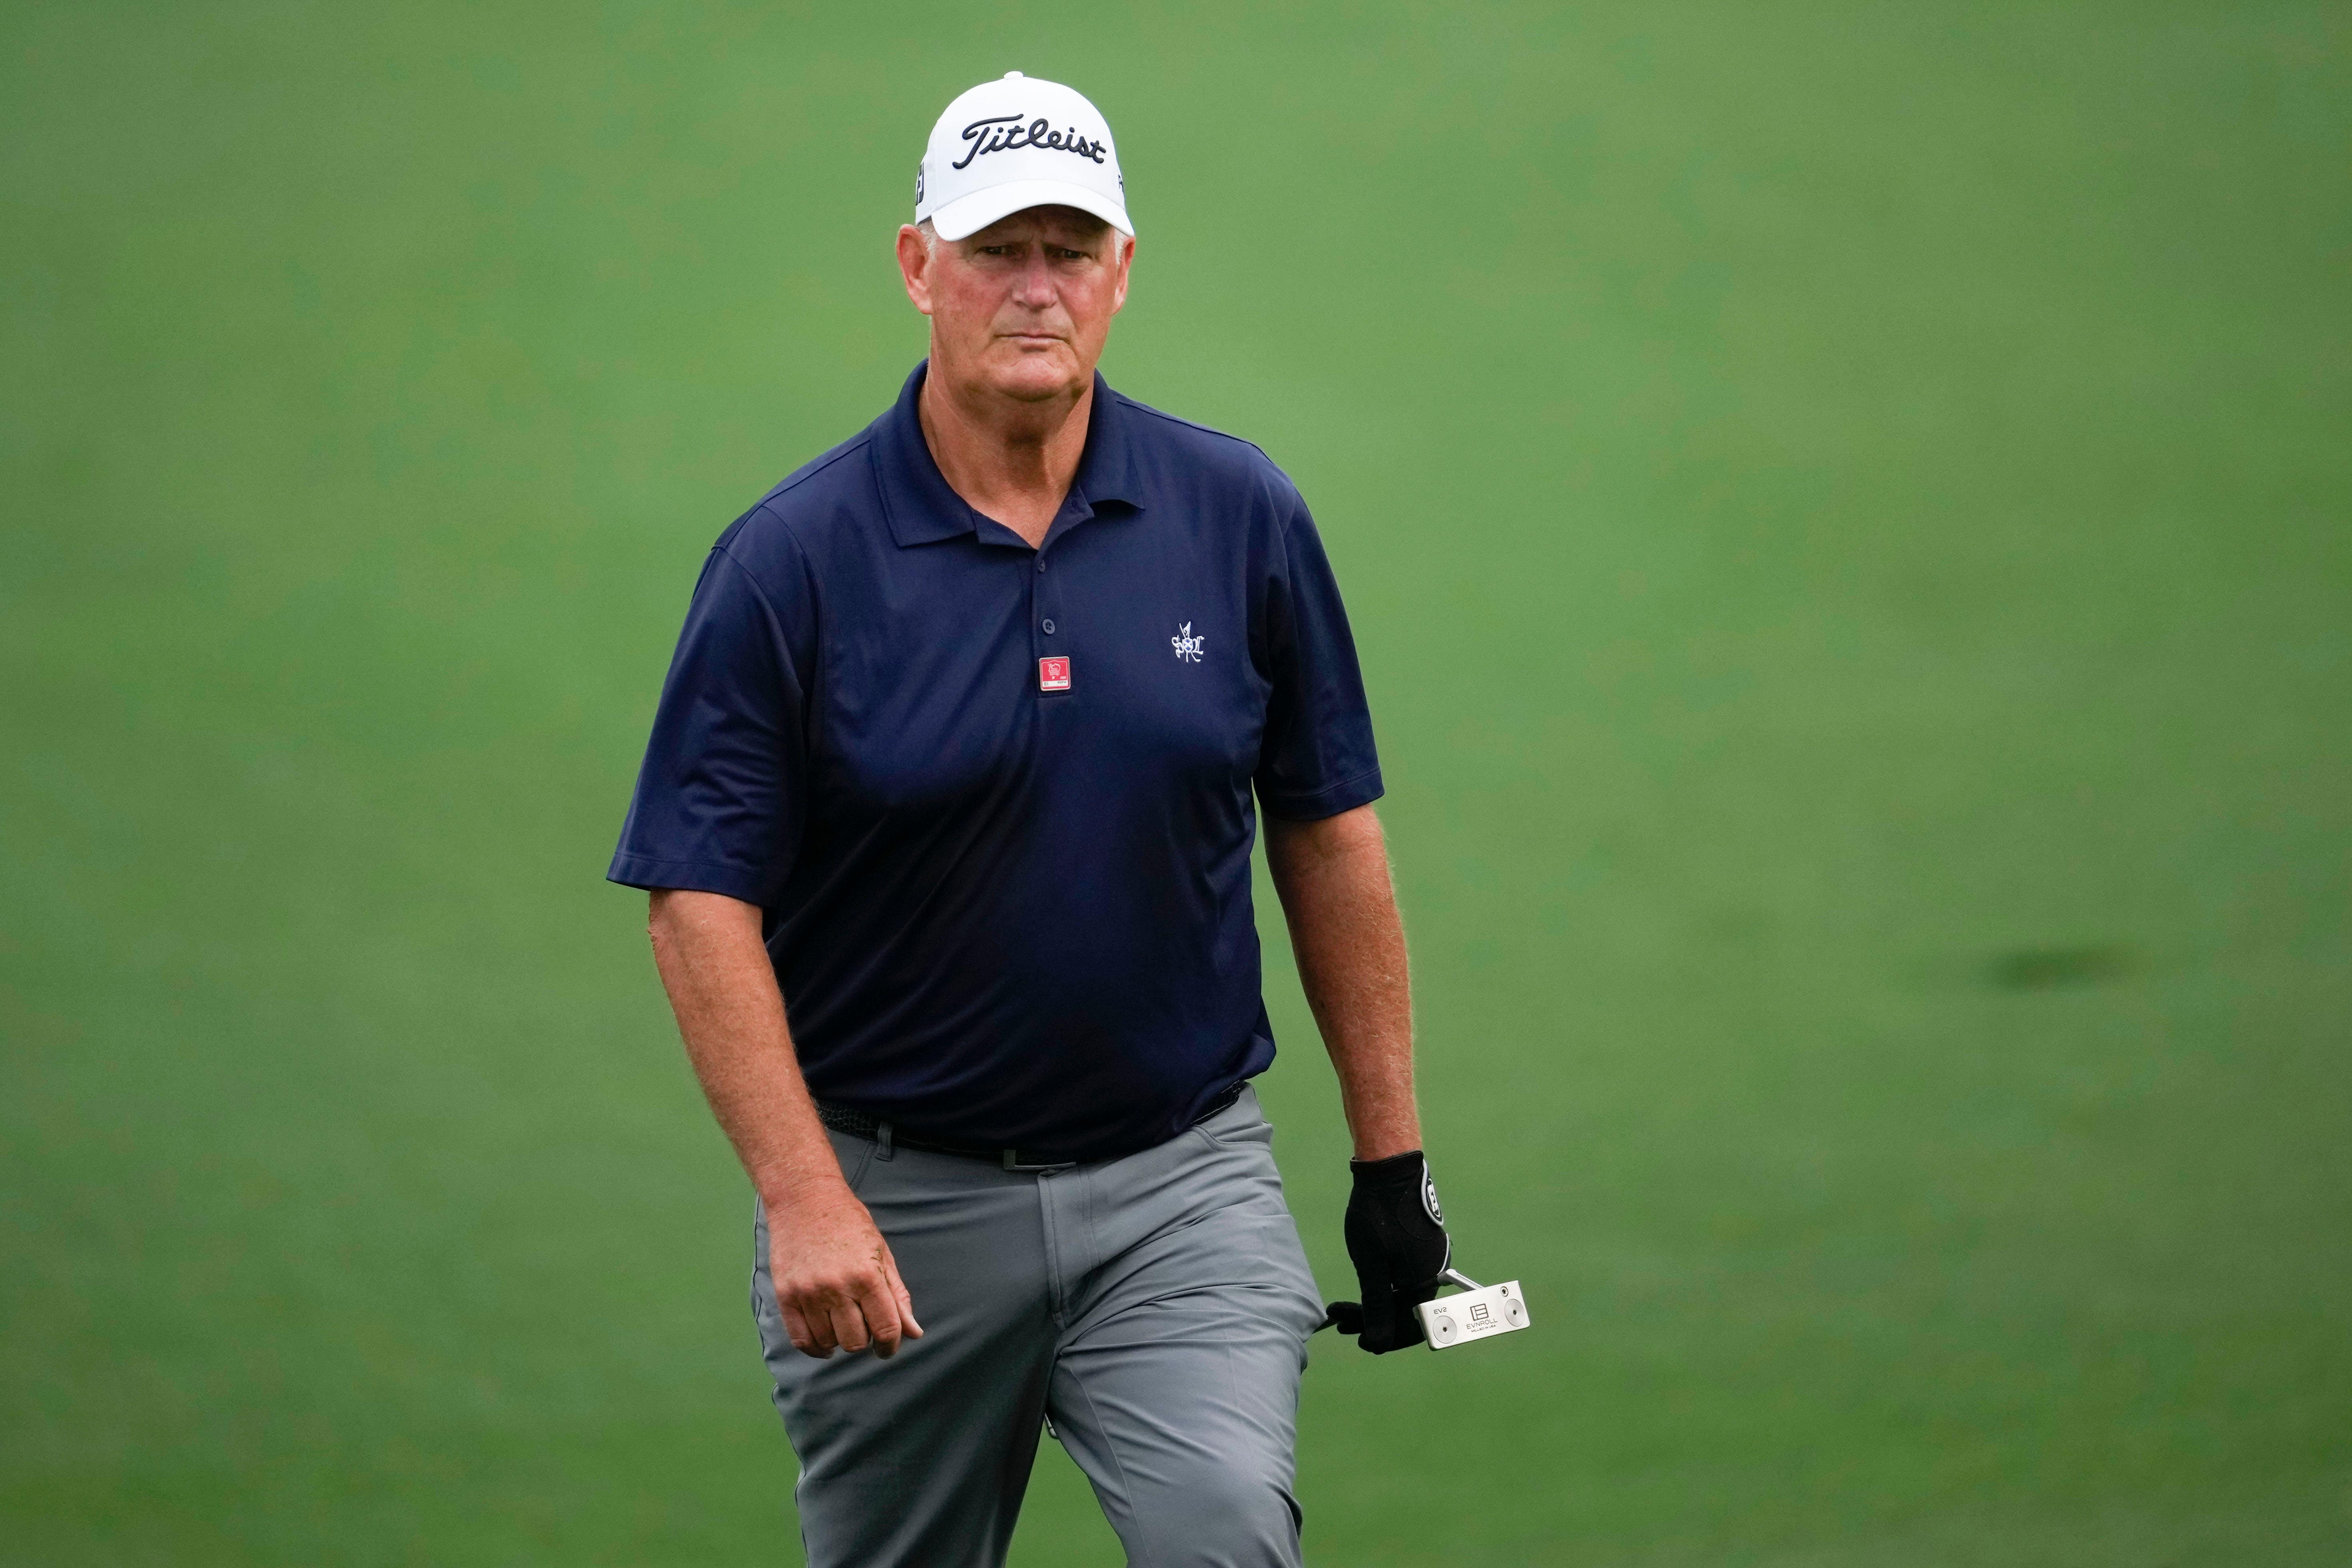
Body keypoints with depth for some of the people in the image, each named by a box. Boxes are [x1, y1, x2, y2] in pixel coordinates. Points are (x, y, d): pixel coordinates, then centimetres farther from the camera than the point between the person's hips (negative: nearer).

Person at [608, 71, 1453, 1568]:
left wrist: (1392, 1154, 7)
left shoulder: (1243, 517, 1)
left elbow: (1329, 832, 8)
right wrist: (805, 1201, -18)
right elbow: (703, 899, -9)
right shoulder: (792, 560, -7)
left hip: (1182, 1178, 1)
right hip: (897, 1199, -1)